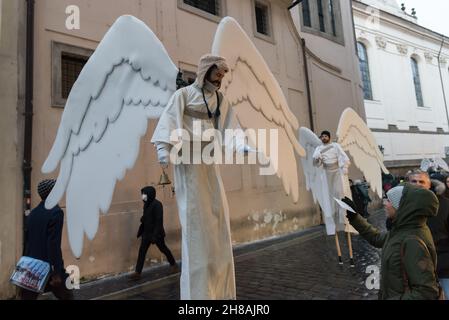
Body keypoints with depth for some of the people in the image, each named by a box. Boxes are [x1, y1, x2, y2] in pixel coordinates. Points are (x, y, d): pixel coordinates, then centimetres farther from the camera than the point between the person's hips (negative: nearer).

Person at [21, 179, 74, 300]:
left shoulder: (33, 212, 6)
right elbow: (54, 243, -21)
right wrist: (56, 272, -18)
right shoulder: (56, 212, -16)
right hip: (49, 266, -6)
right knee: (67, 296, 13)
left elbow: (27, 240, 12)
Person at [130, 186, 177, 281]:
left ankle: (173, 264, 32)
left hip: (156, 233, -7)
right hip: (146, 232, 7)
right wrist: (141, 230, 13)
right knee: (142, 251, 5)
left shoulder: (157, 205, -21)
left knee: (163, 249, 11)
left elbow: (159, 221, -23)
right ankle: (138, 272, 14)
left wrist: (155, 235, -24)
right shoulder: (146, 204, 2)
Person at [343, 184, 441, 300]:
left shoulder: (412, 242, -29)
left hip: (397, 297, -8)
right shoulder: (403, 230, -2)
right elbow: (376, 238, 15)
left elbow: (427, 292, -29)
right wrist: (354, 216, 9)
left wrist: (392, 299, -24)